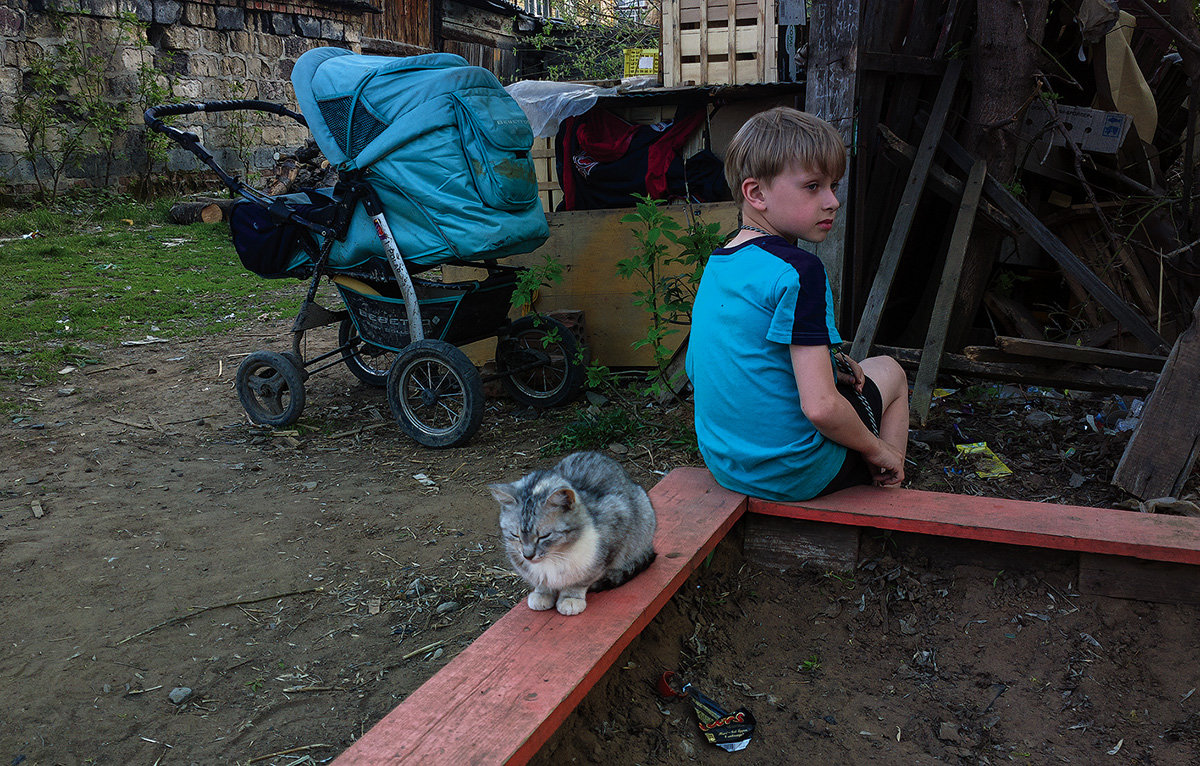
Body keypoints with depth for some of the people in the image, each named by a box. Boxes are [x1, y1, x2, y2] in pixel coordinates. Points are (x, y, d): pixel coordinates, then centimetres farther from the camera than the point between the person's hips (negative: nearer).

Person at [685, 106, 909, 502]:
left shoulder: (715, 265, 2)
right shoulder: (798, 271, -23)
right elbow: (820, 407, -29)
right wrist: (876, 449, -8)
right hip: (796, 474, -7)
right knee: (889, 371, 19)